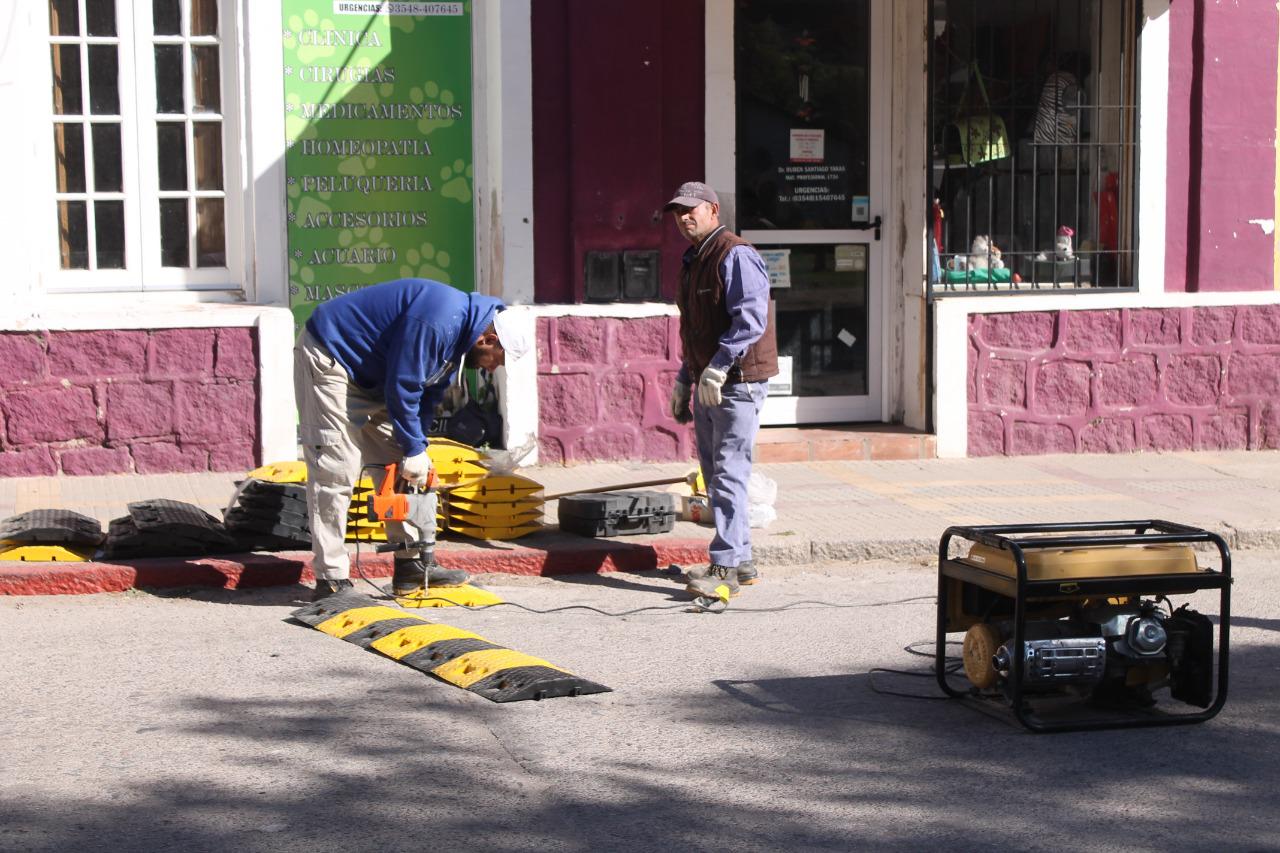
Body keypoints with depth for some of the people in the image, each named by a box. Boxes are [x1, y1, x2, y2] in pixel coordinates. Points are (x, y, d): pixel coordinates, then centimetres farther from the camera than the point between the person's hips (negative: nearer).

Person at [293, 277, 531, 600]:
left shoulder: (458, 331, 4)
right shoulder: (436, 322, -29)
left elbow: (428, 394, 10)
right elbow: (402, 388, -26)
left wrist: (417, 452, 2)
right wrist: (415, 452, -17)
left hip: (369, 375, 11)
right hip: (328, 360, -11)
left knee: (396, 462, 8)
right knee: (337, 470, -13)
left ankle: (412, 564, 12)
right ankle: (331, 582, -11)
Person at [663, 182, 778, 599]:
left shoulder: (735, 256, -13)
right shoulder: (693, 260, 19)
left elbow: (751, 319, -23)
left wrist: (718, 368, -25)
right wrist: (684, 381, 24)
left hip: (737, 382, -10)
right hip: (708, 382, 10)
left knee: (727, 473, -11)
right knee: (714, 473, 13)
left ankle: (726, 567, -11)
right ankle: (740, 560, 21)